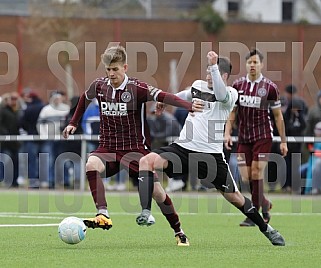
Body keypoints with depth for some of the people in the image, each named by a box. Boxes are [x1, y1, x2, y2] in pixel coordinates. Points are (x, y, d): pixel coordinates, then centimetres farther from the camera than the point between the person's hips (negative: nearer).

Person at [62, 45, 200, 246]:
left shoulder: (137, 88, -13)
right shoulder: (99, 86, 2)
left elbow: (162, 96, -28)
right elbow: (86, 98, 25)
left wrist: (189, 105, -43)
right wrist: (73, 124, 28)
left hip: (135, 148, -3)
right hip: (108, 148, 3)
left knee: (155, 189, -9)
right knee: (91, 165, -30)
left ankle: (179, 231, 11)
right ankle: (103, 216, -34)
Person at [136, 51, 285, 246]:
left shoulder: (230, 93, -4)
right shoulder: (198, 85, 11)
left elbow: (221, 96, -30)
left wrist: (214, 65, -35)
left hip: (211, 155, -4)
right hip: (183, 148, 4)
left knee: (234, 197, 4)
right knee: (147, 161, -20)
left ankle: (265, 228, 28)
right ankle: (146, 212, -25)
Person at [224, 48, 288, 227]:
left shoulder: (270, 87, -4)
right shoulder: (238, 85, 4)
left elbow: (278, 115, 2)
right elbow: (232, 111, 10)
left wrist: (283, 141, 1)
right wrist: (228, 133, -2)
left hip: (263, 136, -3)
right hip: (244, 137, 3)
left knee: (256, 174, -12)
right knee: (245, 178, -1)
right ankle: (265, 204, 24)